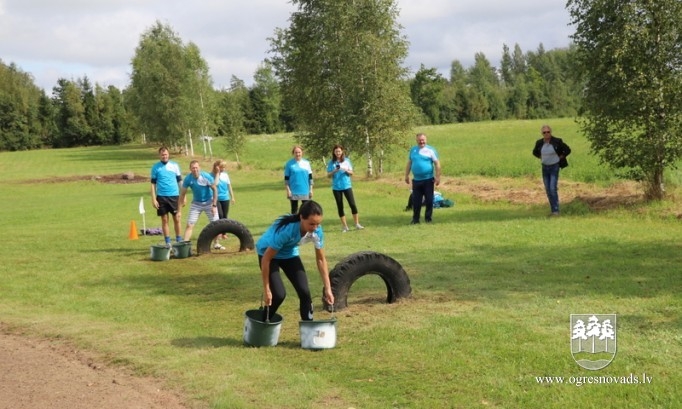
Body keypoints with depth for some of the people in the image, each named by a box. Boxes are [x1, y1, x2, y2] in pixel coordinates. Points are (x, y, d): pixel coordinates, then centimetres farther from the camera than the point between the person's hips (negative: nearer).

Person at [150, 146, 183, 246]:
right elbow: (153, 184, 3)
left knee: (177, 219, 2)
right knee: (164, 220, 4)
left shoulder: (175, 165, 5)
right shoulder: (155, 167, 2)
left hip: (174, 196, 0)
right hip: (161, 197, 0)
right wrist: (153, 199, -4)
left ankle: (179, 241, 14)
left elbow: (180, 181, 9)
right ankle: (168, 242, 11)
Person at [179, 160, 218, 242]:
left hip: (209, 202, -1)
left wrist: (214, 205, -15)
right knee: (189, 225, -9)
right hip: (196, 203, 1)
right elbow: (182, 193, -6)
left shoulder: (206, 176, -21)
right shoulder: (188, 179, -15)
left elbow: (215, 190, -12)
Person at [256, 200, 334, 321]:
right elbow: (266, 259, -31)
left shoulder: (317, 231, -24)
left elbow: (321, 259, -10)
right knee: (279, 294, -18)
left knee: (304, 291, -9)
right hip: (268, 252, -4)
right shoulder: (286, 229, -40)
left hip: (289, 253, 5)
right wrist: (266, 289, -27)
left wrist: (327, 288, -14)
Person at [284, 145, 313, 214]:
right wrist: (288, 190, -7)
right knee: (294, 210, 6)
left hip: (305, 191, 2)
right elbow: (286, 178, -1)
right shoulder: (289, 163, -3)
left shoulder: (306, 163, 4)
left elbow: (310, 177, 7)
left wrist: (311, 190, 4)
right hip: (294, 192, -2)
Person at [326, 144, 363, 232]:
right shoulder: (331, 163, 2)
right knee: (340, 206, 4)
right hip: (336, 188, 0)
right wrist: (334, 171, -17)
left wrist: (346, 170, -15)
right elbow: (328, 175, 1)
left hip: (347, 186, 0)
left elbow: (351, 173, 5)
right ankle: (344, 226, 11)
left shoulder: (347, 161, 4)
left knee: (352, 204, -6)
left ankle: (357, 224, 3)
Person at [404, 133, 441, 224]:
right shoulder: (412, 150, 10)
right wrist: (406, 175, 13)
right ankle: (415, 219, 12)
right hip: (416, 180, 4)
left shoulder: (430, 150, -3)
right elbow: (409, 163, 16)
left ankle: (428, 218, 12)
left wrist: (438, 177, -10)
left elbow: (437, 164, -5)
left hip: (428, 180, -3)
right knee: (416, 201, 5)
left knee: (429, 200, 2)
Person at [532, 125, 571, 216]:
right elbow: (535, 152, 20)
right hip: (545, 167, 5)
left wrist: (560, 157, -5)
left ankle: (556, 210, -10)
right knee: (548, 190, 6)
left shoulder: (557, 141, -12)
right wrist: (541, 158, 7)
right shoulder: (539, 143, -1)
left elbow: (568, 150, -2)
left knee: (553, 189, -14)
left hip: (554, 167, -4)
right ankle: (553, 210, 16)